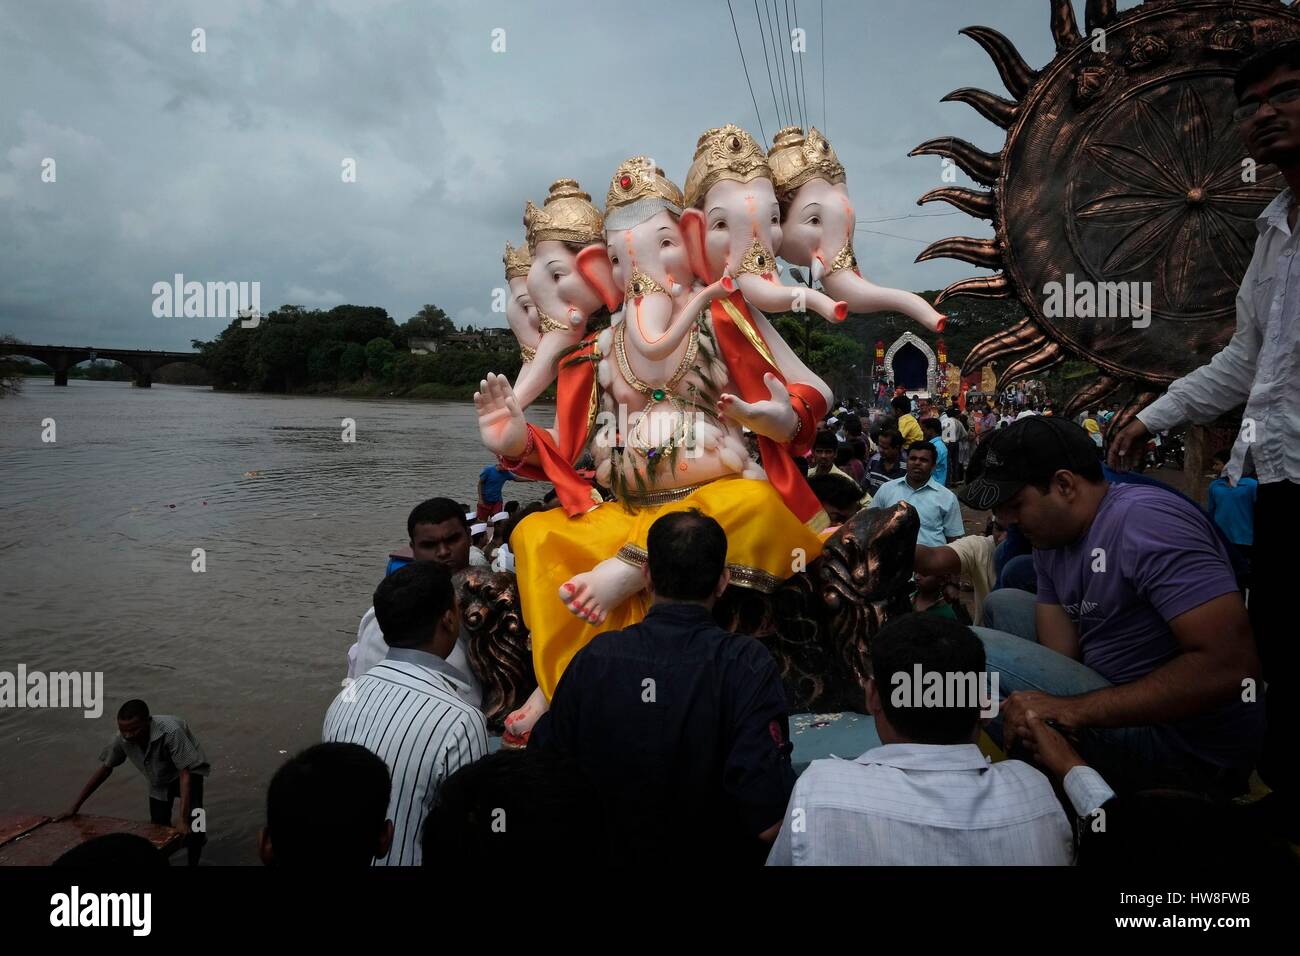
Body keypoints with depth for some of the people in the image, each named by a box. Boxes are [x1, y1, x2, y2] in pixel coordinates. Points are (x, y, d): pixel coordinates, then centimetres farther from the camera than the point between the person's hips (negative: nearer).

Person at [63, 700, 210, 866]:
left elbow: (185, 774, -39)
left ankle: (193, 862, 2)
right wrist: (76, 806, -4)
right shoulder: (121, 738, -26)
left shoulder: (171, 732, -41)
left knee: (193, 821, -20)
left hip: (186, 772, -5)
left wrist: (183, 818, -43)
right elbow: (105, 769, -8)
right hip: (159, 781, 5)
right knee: (159, 827, 4)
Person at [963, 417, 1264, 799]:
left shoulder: (1144, 520, -22)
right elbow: (1061, 659, 1)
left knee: (973, 647, -18)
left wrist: (1072, 709, -28)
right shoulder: (1052, 538, 5)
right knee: (1002, 605, 16)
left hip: (1187, 750, -9)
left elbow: (1229, 666, -30)